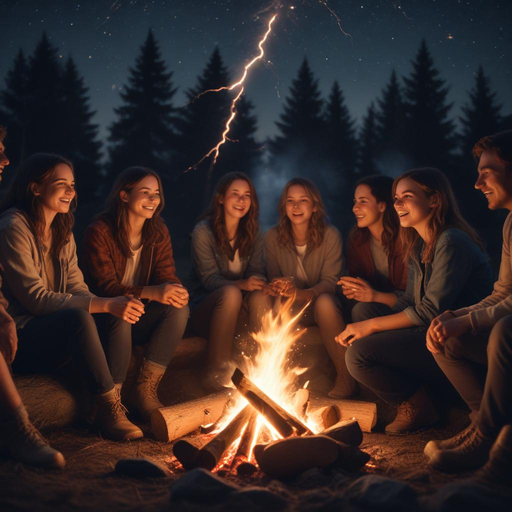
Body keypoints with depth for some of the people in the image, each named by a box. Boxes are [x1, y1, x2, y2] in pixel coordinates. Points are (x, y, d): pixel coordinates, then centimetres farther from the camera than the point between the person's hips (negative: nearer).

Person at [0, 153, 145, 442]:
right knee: (78, 317, -34)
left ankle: (114, 405, -15)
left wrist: (113, 306, -17)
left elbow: (78, 288, 6)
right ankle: (109, 410, -24)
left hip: (52, 336, 8)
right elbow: (35, 298, -22)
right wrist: (104, 305, -28)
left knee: (120, 317, -13)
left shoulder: (62, 232, 12)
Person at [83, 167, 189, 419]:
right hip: (105, 316, -5)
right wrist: (151, 293, -37)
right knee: (121, 315, -37)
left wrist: (176, 291, -26)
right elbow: (105, 287, -21)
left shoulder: (158, 231, 4)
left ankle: (146, 389, -15)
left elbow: (167, 275, 1)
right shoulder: (100, 231, -14)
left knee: (180, 309, -21)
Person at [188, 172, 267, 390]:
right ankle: (216, 372, -33)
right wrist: (241, 284, -33)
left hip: (239, 313, 3)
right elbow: (209, 278, -14)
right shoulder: (203, 231, -9)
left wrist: (261, 283, -24)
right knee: (230, 293, -36)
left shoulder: (253, 232, 6)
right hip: (206, 309, -3)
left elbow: (256, 272, 2)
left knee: (260, 296, -30)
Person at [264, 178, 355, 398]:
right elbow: (273, 278, 3)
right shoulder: (273, 237, -4)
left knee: (325, 302, -37)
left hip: (320, 306, -1)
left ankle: (345, 377, -24)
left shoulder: (330, 235, -10)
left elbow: (330, 281, -12)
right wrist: (277, 287, -24)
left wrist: (305, 294, -34)